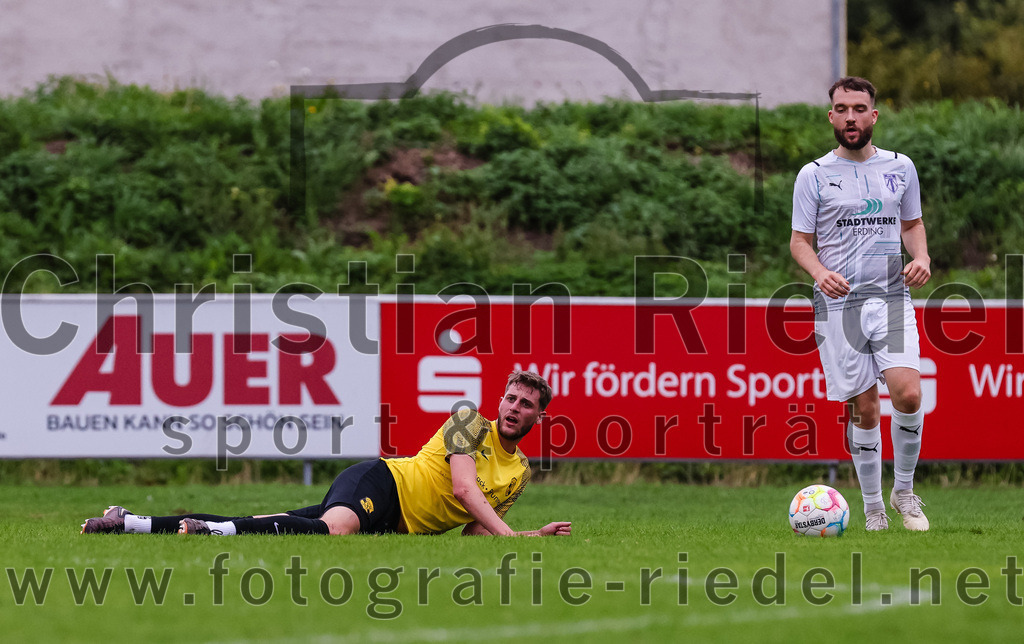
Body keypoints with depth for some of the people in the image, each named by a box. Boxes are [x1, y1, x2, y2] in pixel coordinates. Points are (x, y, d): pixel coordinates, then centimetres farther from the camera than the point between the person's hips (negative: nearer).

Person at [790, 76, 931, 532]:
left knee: (907, 392, -17)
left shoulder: (900, 167, 10)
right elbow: (799, 240, 4)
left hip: (891, 296, 1)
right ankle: (873, 507, 13)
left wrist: (922, 256, 0)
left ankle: (904, 490, 4)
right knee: (863, 406, -1)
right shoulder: (814, 175, 2)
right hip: (839, 303, -1)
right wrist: (820, 272, -16)